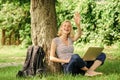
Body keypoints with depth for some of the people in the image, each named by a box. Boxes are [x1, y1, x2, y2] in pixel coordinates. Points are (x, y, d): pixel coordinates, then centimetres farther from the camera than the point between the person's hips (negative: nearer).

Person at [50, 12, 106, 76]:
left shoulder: (70, 39, 20)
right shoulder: (55, 40, 7)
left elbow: (79, 35, -3)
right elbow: (51, 58, 0)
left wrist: (78, 24, -23)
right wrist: (65, 60, -12)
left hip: (79, 65, 6)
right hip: (67, 67, -6)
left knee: (102, 55, -5)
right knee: (75, 56, -42)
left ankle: (89, 72, -30)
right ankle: (90, 71, -16)